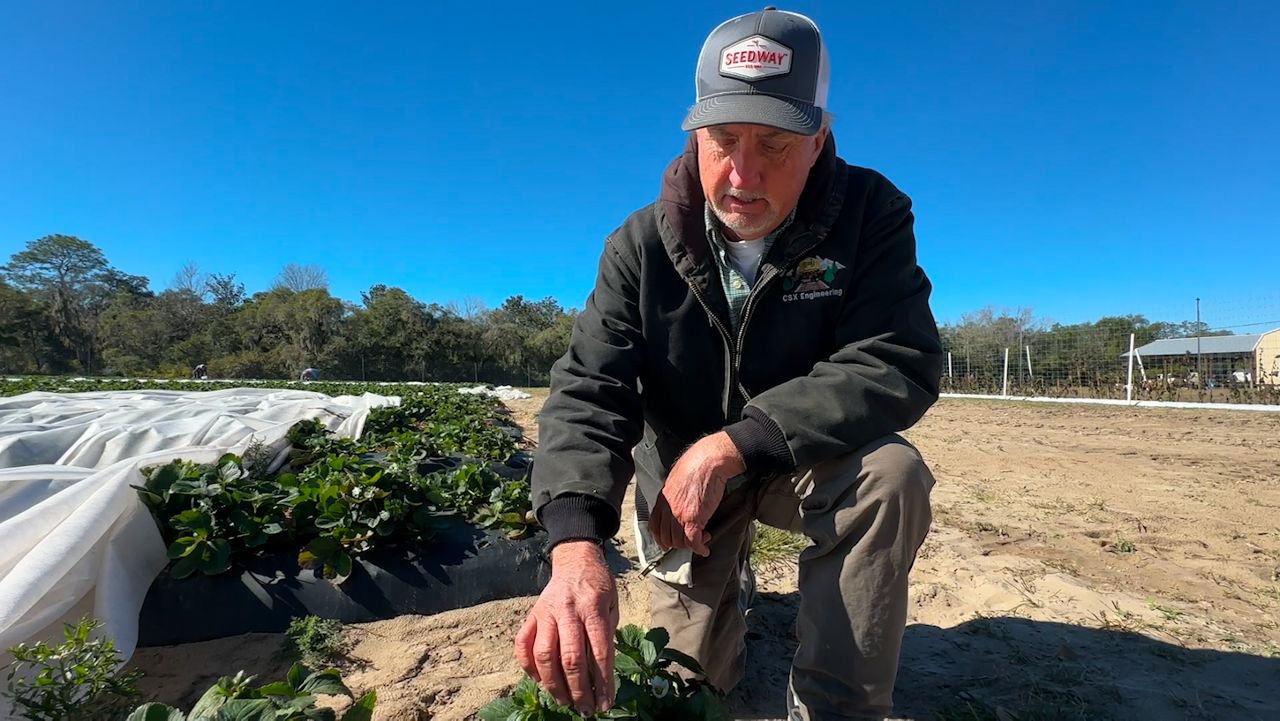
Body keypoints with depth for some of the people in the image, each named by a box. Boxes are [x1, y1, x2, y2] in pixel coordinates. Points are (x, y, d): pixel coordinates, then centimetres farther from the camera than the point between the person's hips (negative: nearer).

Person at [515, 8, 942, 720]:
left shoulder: (870, 215, -17)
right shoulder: (642, 246, -17)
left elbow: (901, 365, -28)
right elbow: (589, 392, -25)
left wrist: (729, 446, -36)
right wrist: (575, 541, -44)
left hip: (814, 463, 0)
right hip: (681, 470, 1)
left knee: (892, 474, -33)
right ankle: (730, 581, 44)